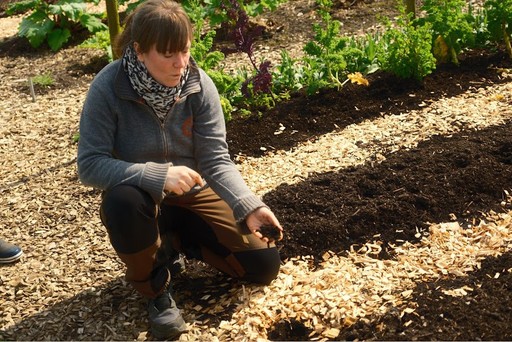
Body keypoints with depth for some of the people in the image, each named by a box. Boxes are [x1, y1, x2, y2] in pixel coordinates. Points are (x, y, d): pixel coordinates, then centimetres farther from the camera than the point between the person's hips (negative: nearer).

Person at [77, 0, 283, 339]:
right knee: (121, 201, -40)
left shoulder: (199, 85, -16)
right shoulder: (108, 87, -23)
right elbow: (90, 164, -24)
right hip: (142, 200, -2)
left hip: (193, 195, 3)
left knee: (264, 264, -6)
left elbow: (216, 160, -18)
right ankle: (156, 289, -11)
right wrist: (157, 175, -37)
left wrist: (250, 206, -35)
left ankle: (178, 242, 17)